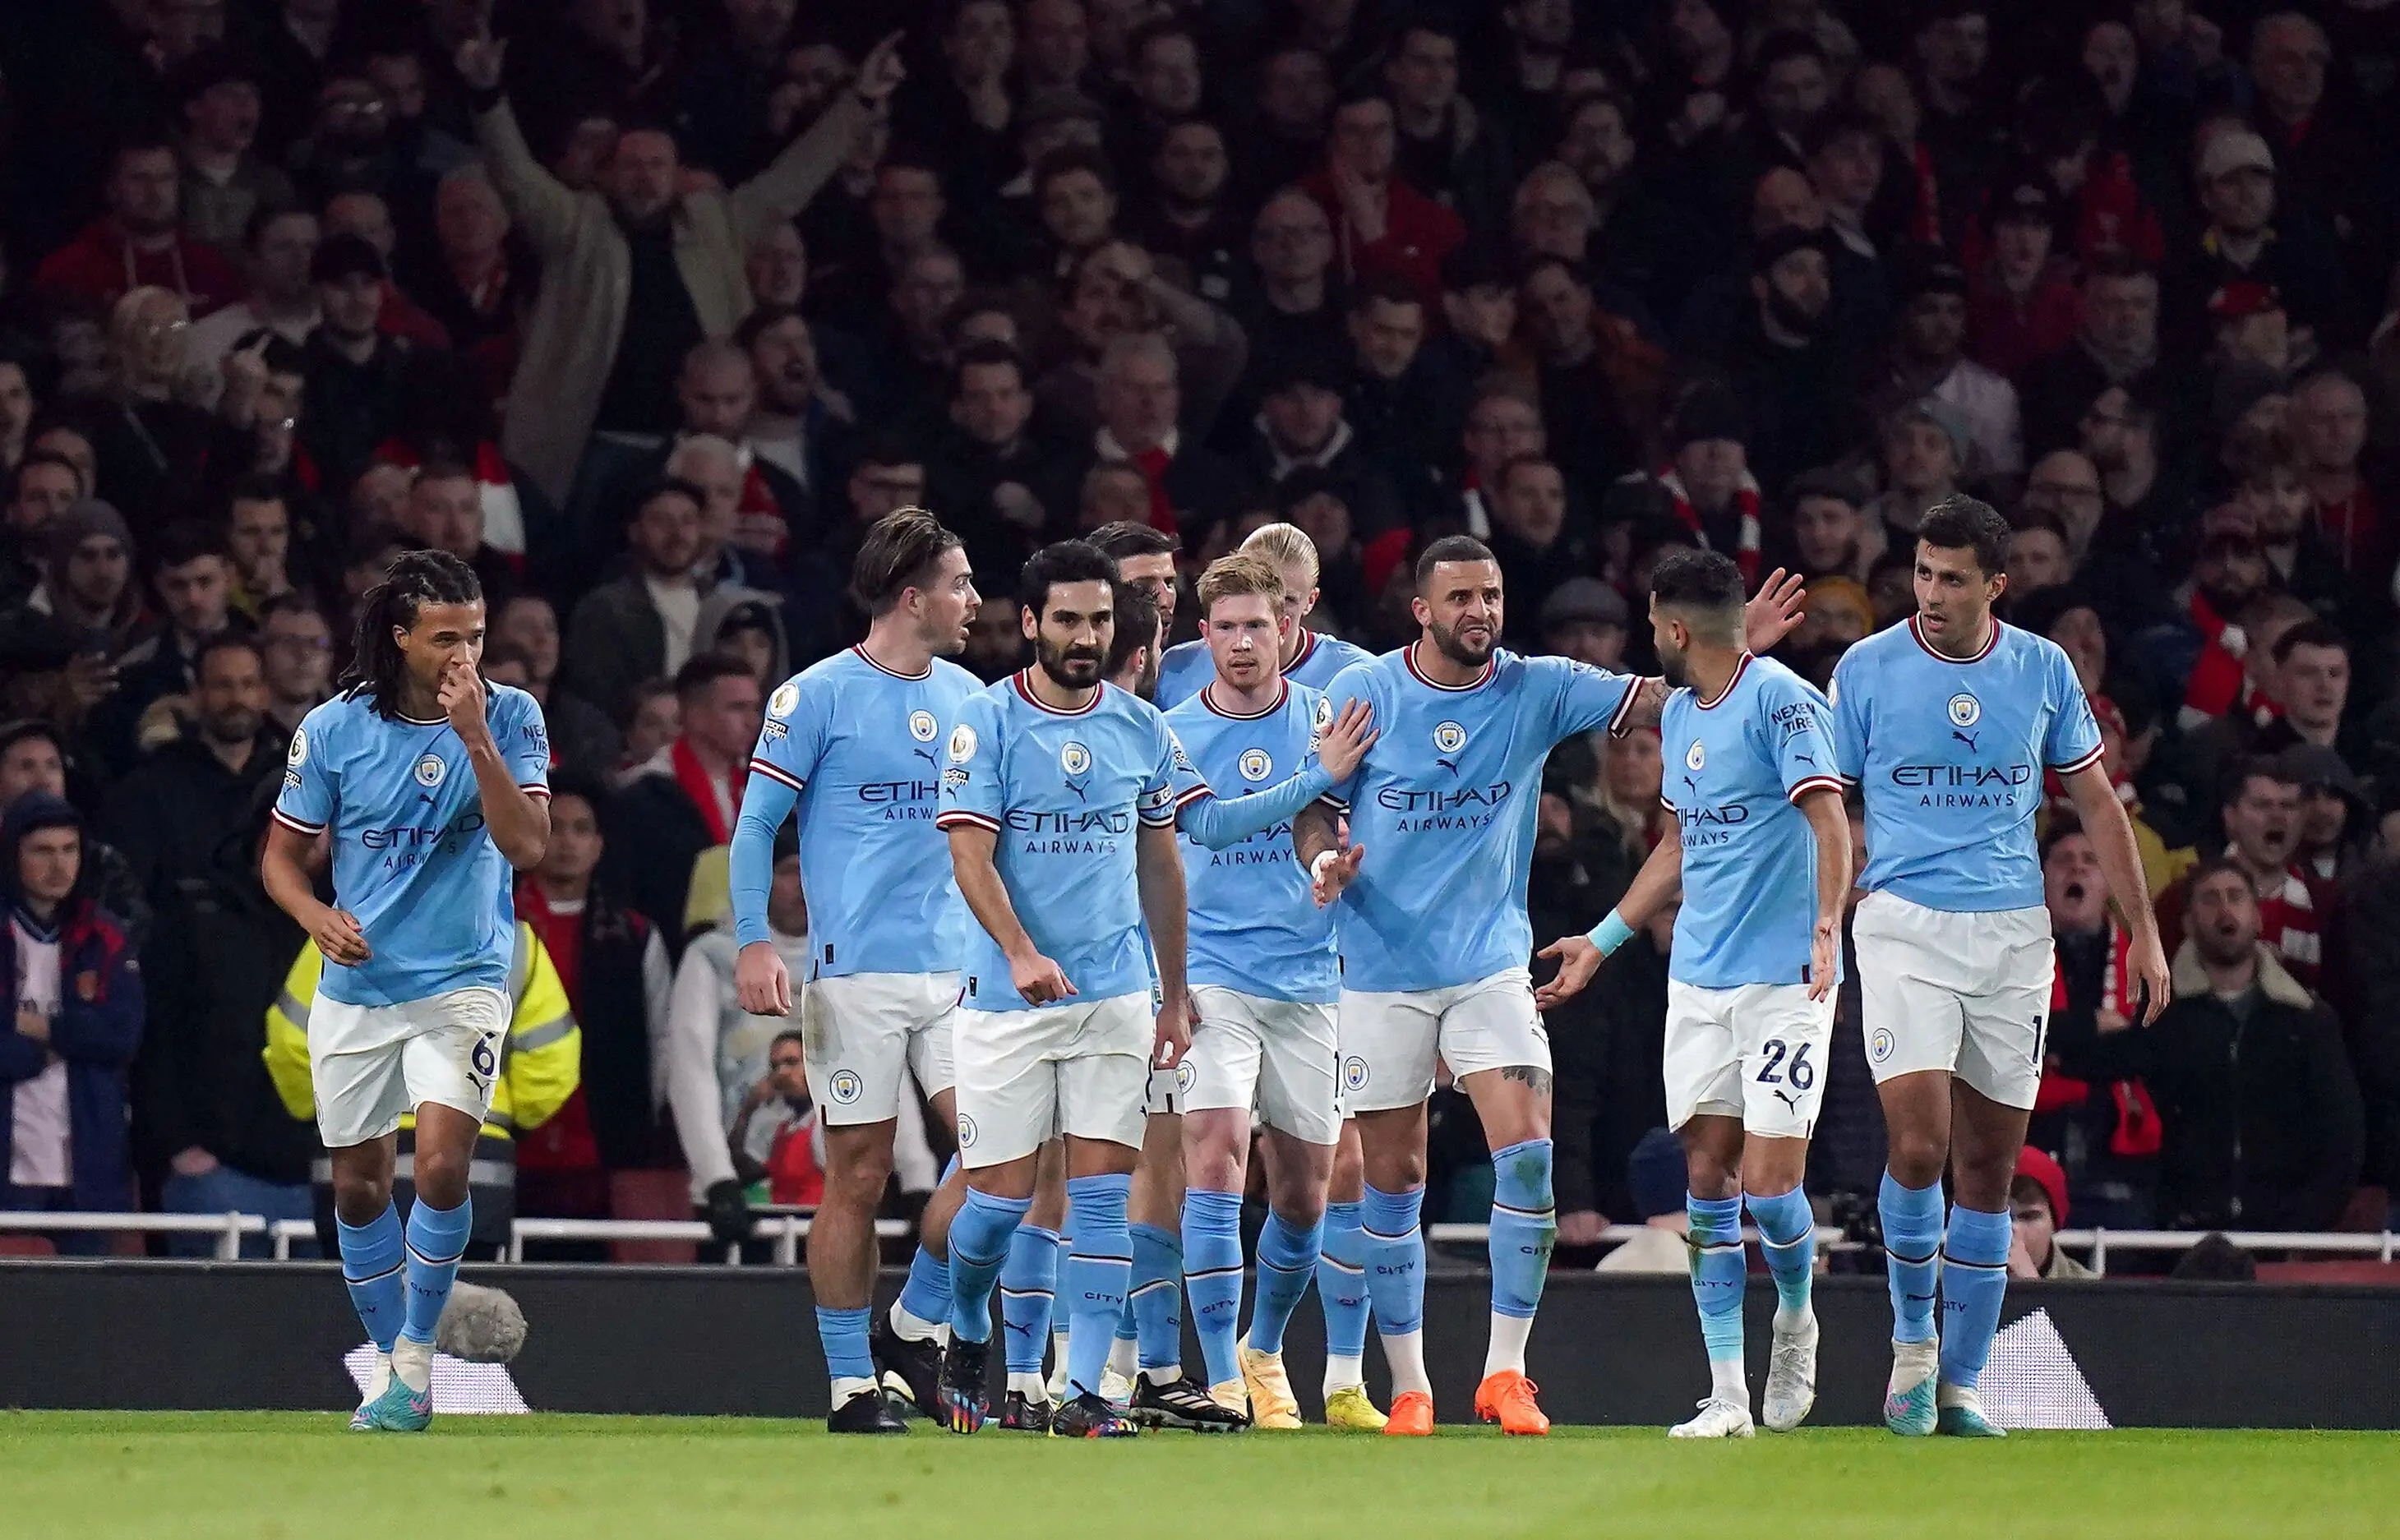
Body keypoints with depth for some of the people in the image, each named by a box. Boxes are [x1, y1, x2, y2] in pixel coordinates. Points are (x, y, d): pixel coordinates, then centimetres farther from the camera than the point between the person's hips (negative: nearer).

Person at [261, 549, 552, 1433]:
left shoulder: (510, 718, -7)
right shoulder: (334, 730, -5)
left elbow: (526, 846, -17)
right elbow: (283, 853, 4)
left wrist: (475, 737, -25)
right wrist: (318, 916, -16)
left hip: (462, 984, -2)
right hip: (357, 989, 2)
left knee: (441, 1160, -21)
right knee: (359, 1187, 9)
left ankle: (416, 1358, -6)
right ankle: (389, 1362, 28)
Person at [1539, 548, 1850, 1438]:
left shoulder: (1782, 702, -10)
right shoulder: (1678, 714, 16)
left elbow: (1829, 822, -19)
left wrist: (1827, 926, -33)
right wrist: (1603, 942, 30)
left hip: (1785, 980, -8)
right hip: (1698, 980, 8)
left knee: (1770, 1184, -11)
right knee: (1709, 1177, 1)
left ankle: (1796, 1321, 19)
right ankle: (1727, 1392, 3)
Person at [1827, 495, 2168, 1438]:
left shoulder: (2043, 669, 5)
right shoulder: (1866, 670, -1)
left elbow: (2096, 802, 13)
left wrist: (2143, 930, 10)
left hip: (2013, 935, 3)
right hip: (1903, 926, -2)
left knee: (1989, 1164, 4)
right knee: (1920, 1145, -17)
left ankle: (1960, 1386, 12)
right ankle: (1912, 1339, 5)